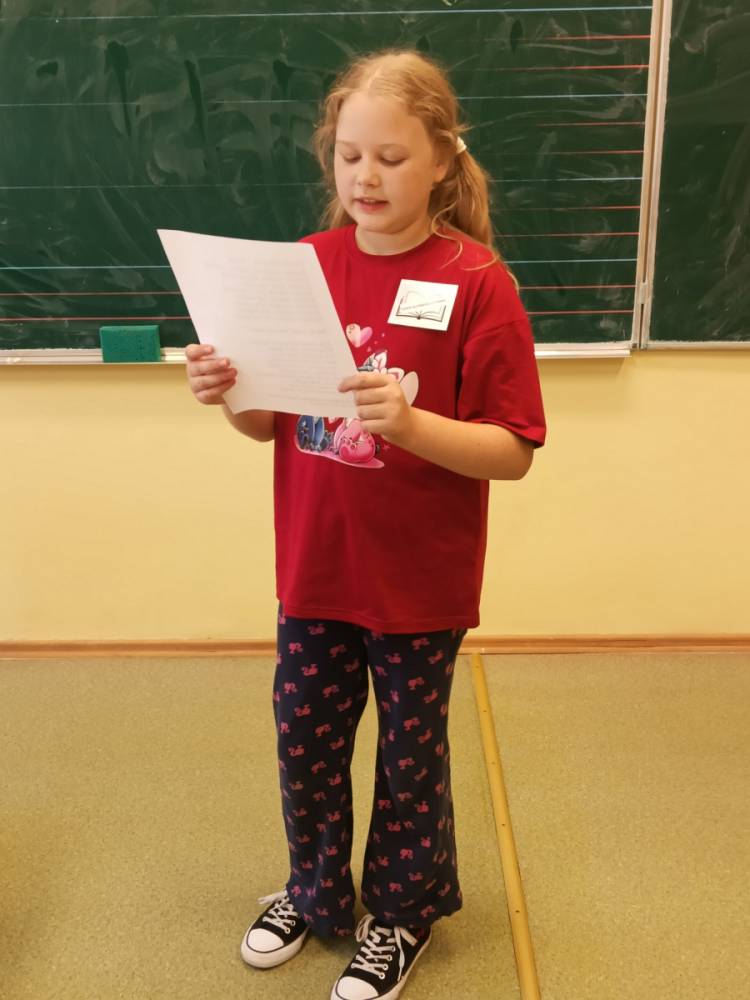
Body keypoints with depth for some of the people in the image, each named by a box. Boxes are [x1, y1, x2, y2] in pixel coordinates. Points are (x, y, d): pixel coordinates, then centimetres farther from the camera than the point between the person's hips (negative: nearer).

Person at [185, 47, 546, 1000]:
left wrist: (409, 422, -31)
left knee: (409, 750, 15)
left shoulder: (476, 280, -14)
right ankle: (316, 889, 45)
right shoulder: (307, 265, -1)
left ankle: (401, 913, 40)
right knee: (304, 740, 17)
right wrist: (228, 393, -15)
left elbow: (513, 451, -16)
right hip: (314, 565, 4)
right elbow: (274, 423, 6)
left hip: (420, 580, -4)